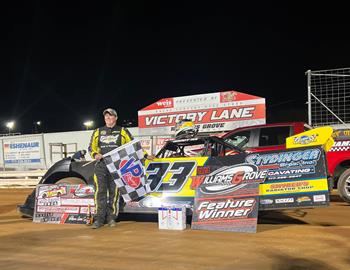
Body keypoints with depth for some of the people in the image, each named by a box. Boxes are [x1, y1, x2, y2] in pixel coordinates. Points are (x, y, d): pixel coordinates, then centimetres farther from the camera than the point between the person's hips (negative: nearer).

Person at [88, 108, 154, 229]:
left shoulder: (122, 131, 10)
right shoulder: (98, 132, 16)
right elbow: (91, 147, 15)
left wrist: (145, 155, 5)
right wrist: (95, 155, -6)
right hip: (101, 165, 1)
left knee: (114, 192, 1)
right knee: (100, 192, -4)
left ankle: (111, 218, 10)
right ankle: (99, 219, -1)